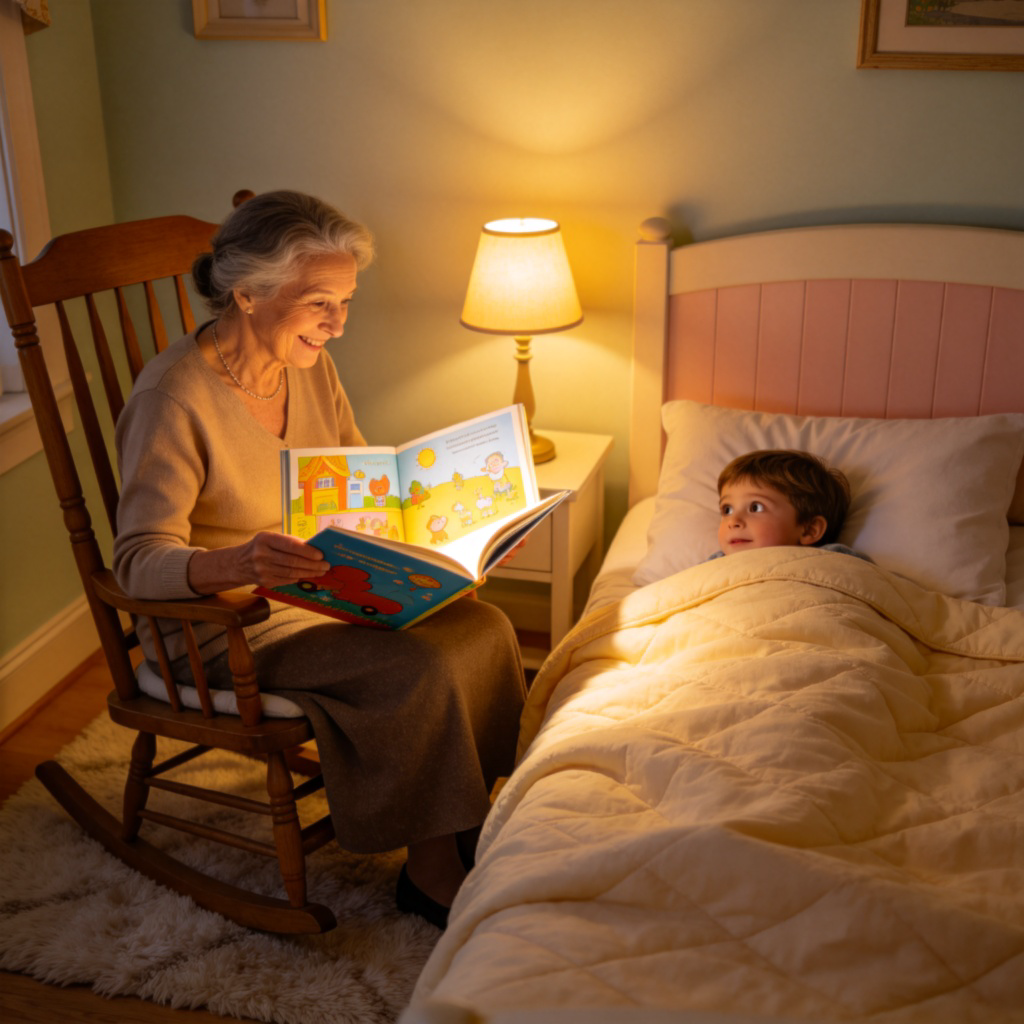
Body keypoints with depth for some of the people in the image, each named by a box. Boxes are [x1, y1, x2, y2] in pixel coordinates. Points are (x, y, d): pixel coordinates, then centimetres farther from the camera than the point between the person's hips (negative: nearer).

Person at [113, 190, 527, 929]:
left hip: (322, 586, 8)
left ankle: (473, 829, 3)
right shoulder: (175, 396, -23)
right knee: (418, 665, -26)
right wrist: (237, 564, -47)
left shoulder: (310, 365, 1)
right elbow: (140, 559, -26)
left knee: (482, 625, -12)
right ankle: (431, 871, -7)